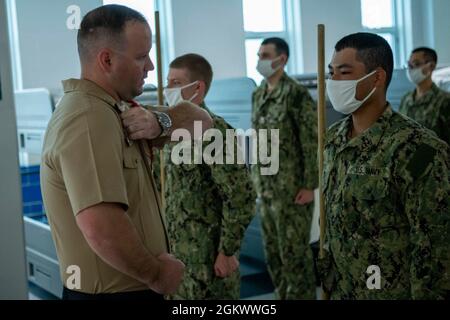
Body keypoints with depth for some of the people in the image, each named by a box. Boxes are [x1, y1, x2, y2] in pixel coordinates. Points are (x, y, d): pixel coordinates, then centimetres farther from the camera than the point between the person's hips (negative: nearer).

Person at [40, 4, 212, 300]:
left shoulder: (112, 108, 7)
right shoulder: (89, 119, -24)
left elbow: (200, 119, 9)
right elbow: (100, 227, -35)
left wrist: (159, 122, -12)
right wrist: (156, 273, -20)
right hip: (113, 293, -9)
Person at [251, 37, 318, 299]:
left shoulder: (296, 94, -12)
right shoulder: (259, 94, 11)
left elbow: (312, 142, -14)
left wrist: (309, 185, -16)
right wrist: (256, 178, 14)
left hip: (291, 187, -7)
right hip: (266, 187, 8)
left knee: (294, 250, 0)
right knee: (273, 249, 14)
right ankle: (283, 295, 27)